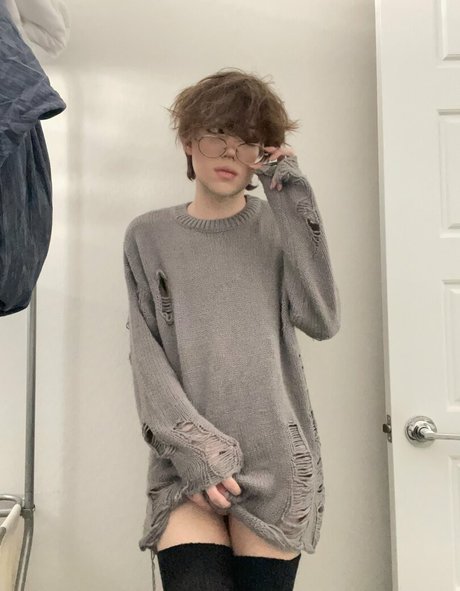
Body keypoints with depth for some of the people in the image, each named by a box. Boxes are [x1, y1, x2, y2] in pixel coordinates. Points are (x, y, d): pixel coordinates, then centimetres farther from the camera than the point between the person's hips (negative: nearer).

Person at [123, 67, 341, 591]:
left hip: (276, 460, 1)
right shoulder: (148, 236, 7)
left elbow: (322, 321, -8)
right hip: (186, 462, 0)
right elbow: (146, 355, 1)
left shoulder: (277, 228, 7)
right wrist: (191, 443, -11)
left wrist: (295, 203, -8)